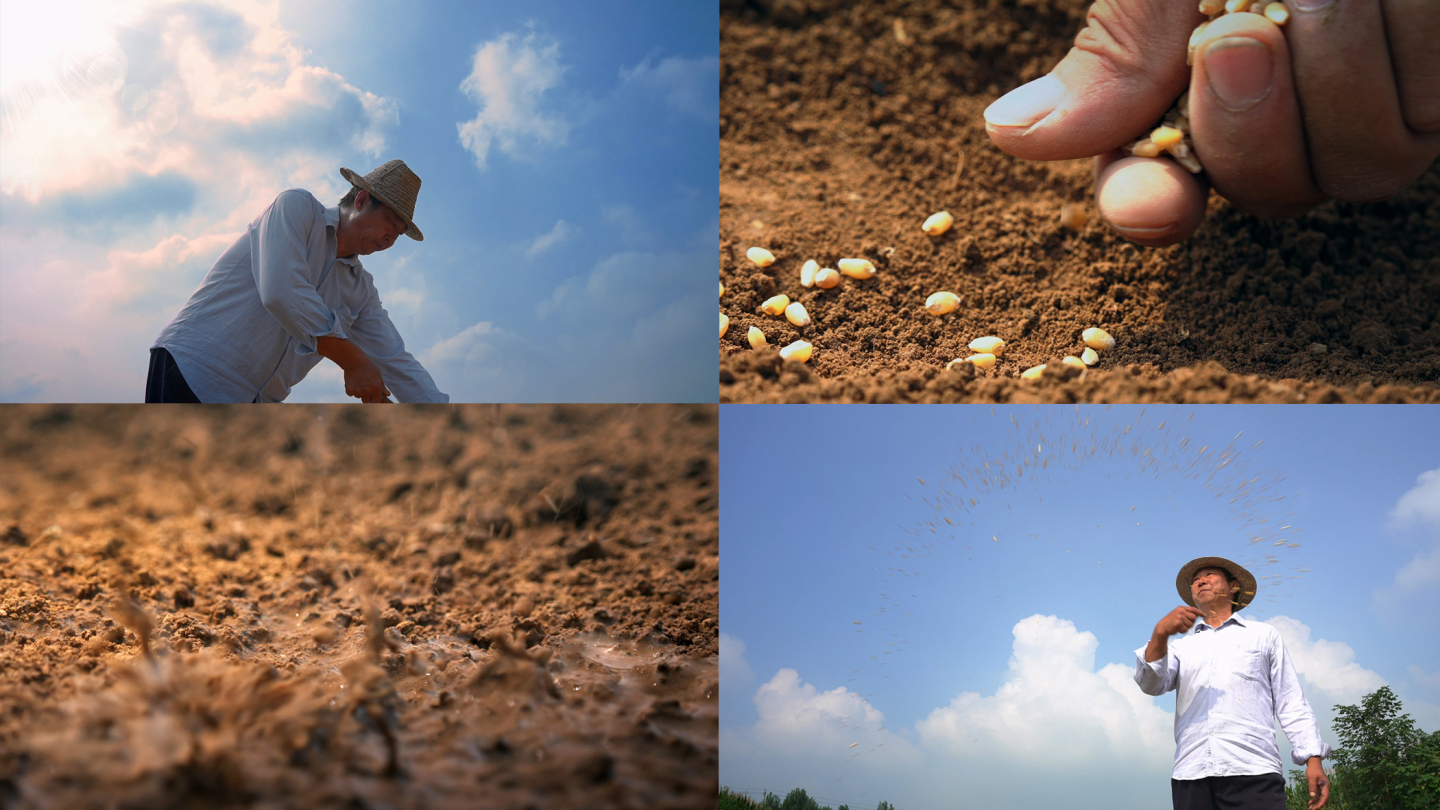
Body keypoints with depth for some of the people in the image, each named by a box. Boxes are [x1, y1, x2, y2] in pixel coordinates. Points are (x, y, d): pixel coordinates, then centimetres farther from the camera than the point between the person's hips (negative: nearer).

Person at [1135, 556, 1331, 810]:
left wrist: (1313, 759, 0)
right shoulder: (1182, 647, 25)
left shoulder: (1264, 636, 23)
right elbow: (1151, 684, 5)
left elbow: (1290, 703, 15)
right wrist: (1160, 634, -12)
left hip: (1253, 772, -2)